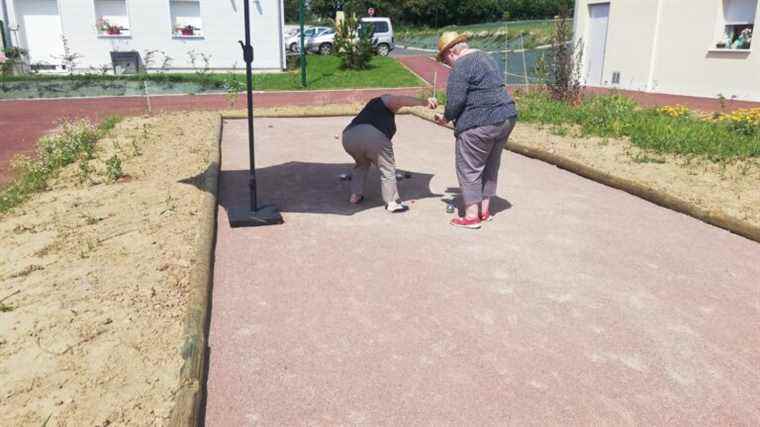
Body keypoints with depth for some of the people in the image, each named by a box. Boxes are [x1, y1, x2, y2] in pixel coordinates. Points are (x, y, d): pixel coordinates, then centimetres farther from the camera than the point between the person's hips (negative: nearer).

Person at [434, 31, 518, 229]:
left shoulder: (461, 67, -11)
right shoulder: (486, 58, 19)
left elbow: (455, 100, -18)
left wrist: (446, 118, 1)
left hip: (480, 124, -9)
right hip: (507, 117, 9)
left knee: (469, 169, 1)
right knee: (490, 166, 17)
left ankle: (472, 216, 5)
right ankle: (485, 210, 26)